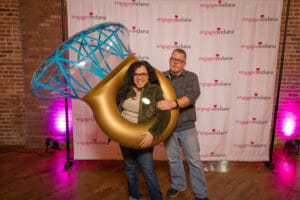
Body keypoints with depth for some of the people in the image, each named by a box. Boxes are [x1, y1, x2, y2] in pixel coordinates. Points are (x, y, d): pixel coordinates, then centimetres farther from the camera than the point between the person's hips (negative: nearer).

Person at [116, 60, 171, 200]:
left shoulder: (155, 90, -14)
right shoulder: (126, 89, -2)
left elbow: (165, 115, -22)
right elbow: (116, 108, 13)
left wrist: (153, 133, -31)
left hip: (142, 137, -5)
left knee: (148, 172, 2)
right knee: (130, 168, 20)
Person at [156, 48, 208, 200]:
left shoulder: (191, 77, -5)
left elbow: (192, 96, -23)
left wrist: (173, 104, -38)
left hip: (186, 127, -2)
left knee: (194, 160, 9)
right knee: (173, 159, 18)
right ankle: (178, 185, 41)